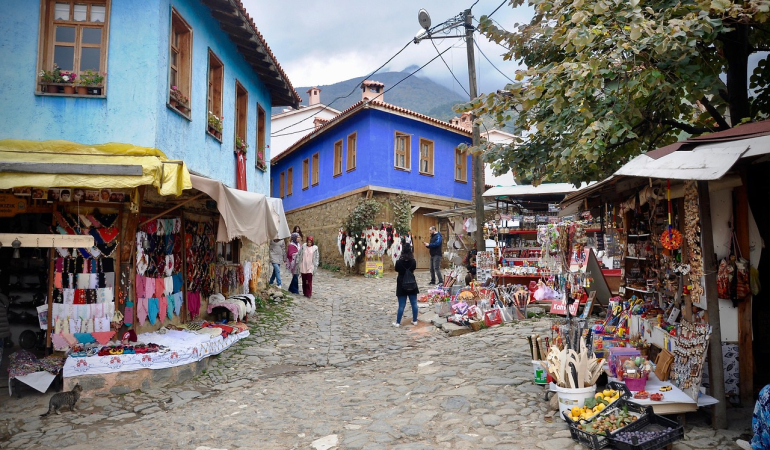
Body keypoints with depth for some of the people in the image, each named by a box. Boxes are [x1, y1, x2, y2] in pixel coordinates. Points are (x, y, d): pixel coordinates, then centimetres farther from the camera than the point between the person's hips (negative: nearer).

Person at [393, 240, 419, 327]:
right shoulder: (413, 262, -8)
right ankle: (414, 320, 20)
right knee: (414, 304, 12)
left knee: (401, 305, 3)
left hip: (402, 285, -2)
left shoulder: (399, 262, -16)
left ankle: (398, 322, 8)